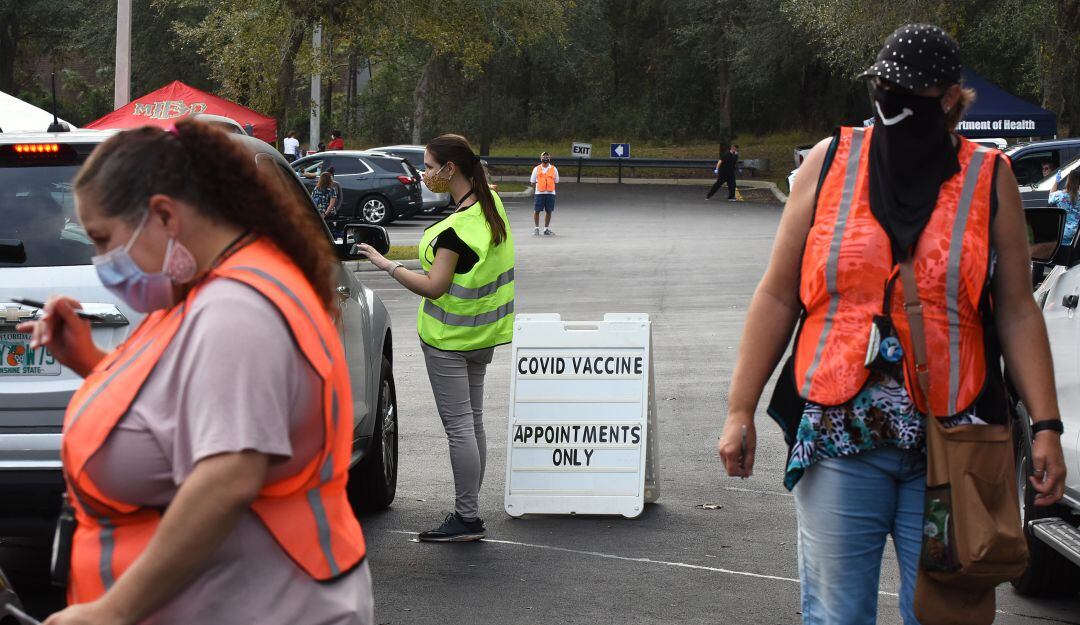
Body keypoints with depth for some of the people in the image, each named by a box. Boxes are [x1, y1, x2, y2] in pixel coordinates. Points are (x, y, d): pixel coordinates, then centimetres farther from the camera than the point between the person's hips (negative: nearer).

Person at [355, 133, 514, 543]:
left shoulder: (456, 228, -24)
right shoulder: (492, 205, 1)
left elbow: (434, 286, -24)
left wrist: (387, 265, -18)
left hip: (449, 339, -9)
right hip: (482, 334, 9)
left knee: (459, 426, -4)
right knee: (473, 422, 13)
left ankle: (467, 518, 0)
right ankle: (470, 513, 20)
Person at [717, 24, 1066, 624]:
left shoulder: (989, 179, 5)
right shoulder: (830, 162, 5)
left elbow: (1017, 314, 6)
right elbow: (777, 297, 7)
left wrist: (1046, 426, -3)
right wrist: (740, 411, 3)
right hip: (838, 438, 0)